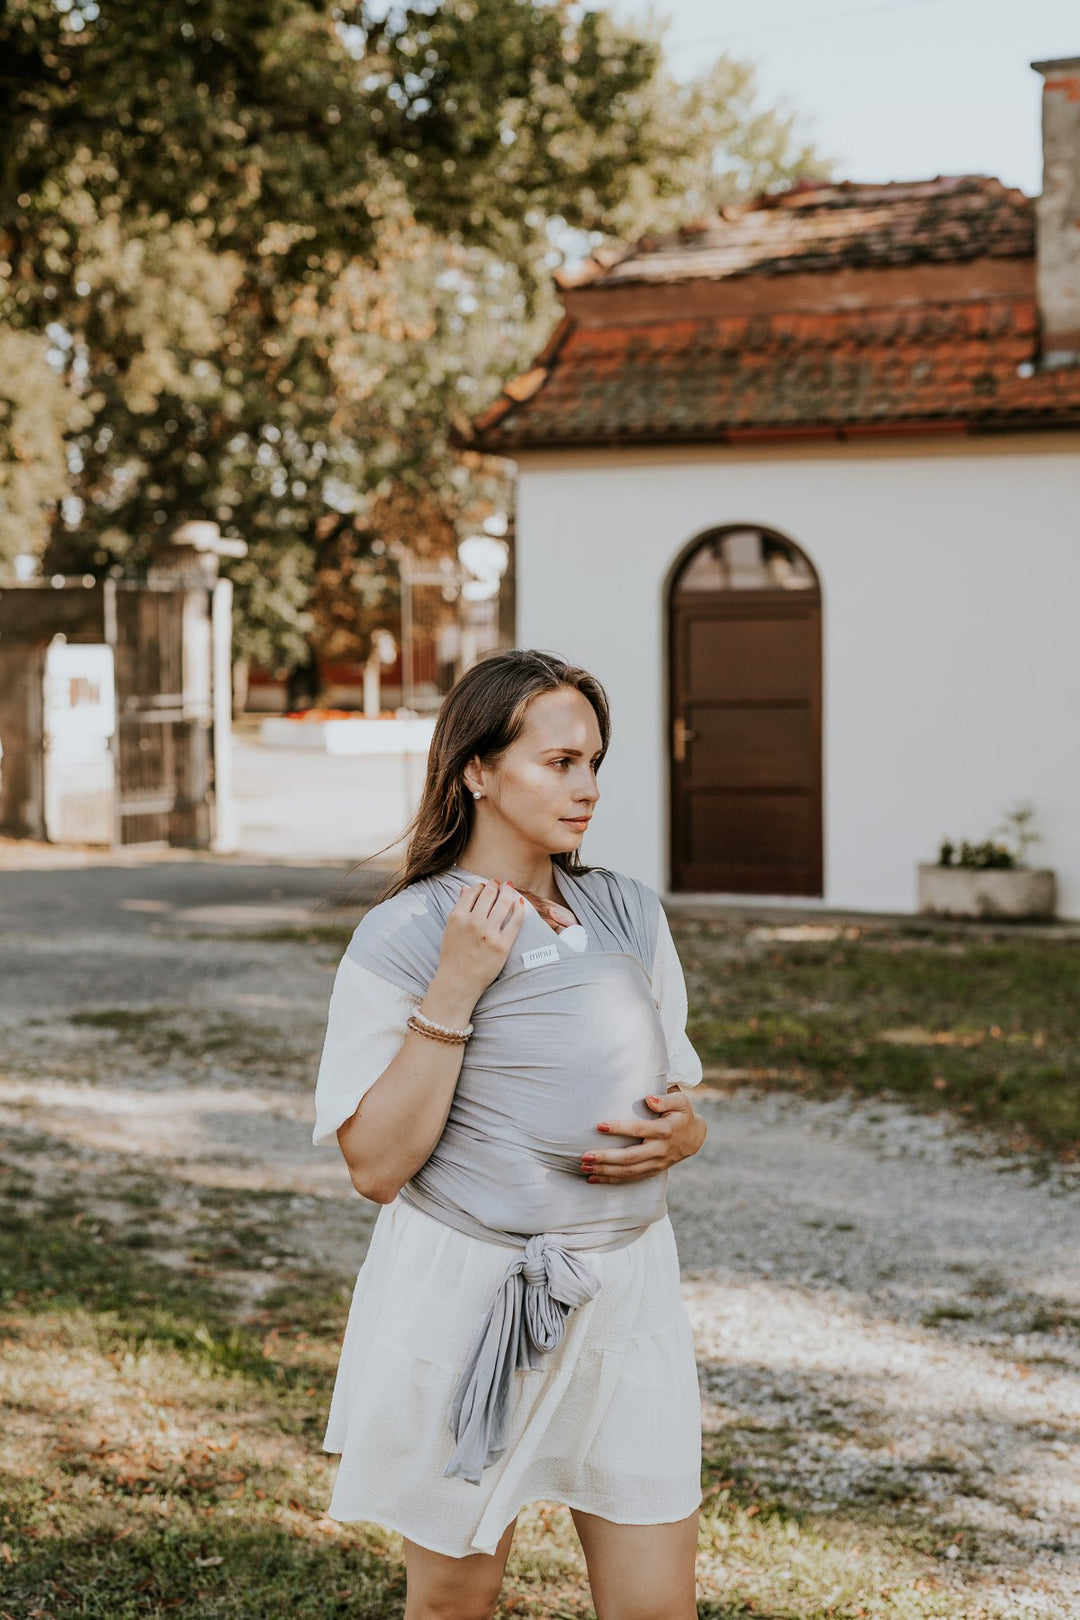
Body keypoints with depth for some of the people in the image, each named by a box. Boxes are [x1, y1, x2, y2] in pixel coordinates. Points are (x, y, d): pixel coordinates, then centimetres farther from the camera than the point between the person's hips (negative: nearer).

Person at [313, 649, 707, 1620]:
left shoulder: (629, 914, 6)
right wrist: (453, 991, -21)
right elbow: (378, 1165, -14)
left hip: (625, 1291, 4)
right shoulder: (404, 937, -10)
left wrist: (682, 1132, -7)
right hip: (469, 1298, -4)